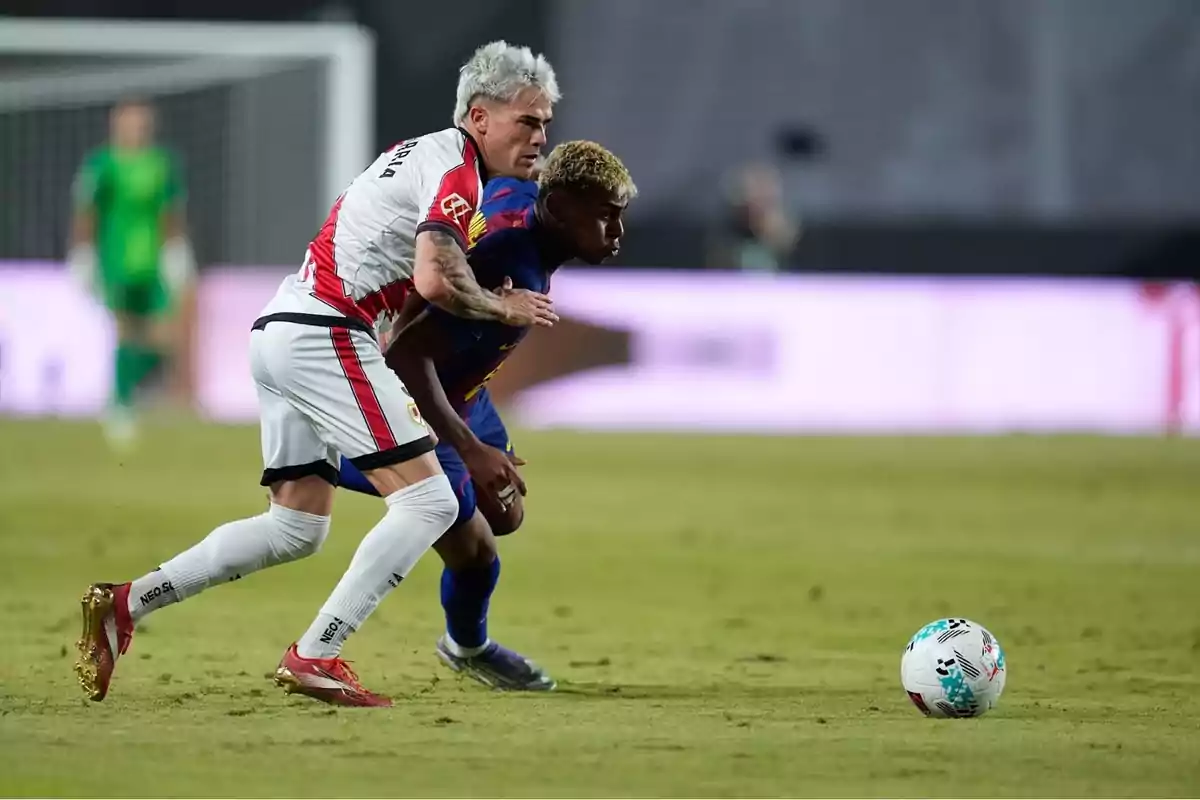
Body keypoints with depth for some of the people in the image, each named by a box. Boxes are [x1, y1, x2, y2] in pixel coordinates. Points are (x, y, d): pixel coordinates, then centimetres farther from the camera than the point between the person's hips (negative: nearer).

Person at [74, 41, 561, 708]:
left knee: (297, 528, 14)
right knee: (428, 502, -10)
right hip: (326, 335, -10)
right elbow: (435, 280, -23)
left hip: (278, 330, 10)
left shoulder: (418, 152, 20)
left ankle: (126, 603, 9)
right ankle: (315, 656, -14)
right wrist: (503, 308, -5)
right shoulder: (457, 169, -9)